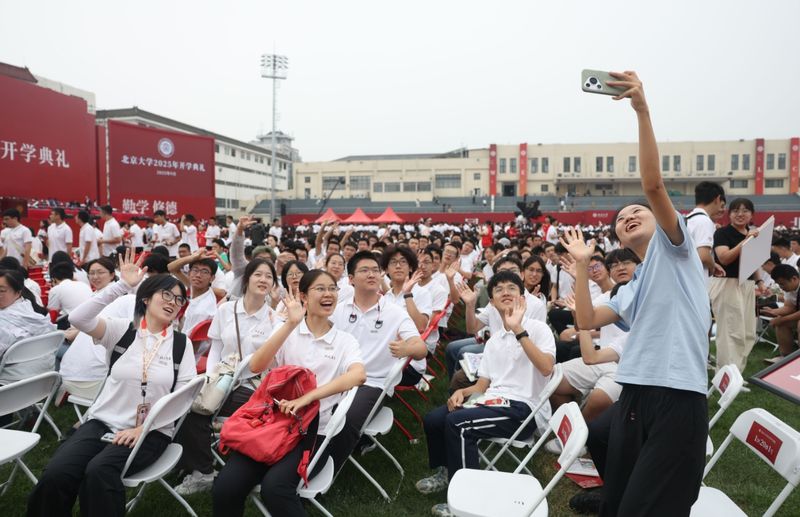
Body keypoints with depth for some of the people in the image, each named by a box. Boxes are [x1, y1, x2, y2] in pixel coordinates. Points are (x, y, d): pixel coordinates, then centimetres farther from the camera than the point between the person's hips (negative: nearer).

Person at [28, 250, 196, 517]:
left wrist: (143, 428, -10)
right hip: (103, 422, 1)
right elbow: (78, 317, -14)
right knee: (55, 474, -24)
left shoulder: (181, 343, 4)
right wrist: (122, 285, -18)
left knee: (98, 471, -29)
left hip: (151, 432, -1)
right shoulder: (122, 329, 3)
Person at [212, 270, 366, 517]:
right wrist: (290, 324, -18)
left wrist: (307, 397, -27)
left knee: (274, 487, -28)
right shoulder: (287, 331, 7)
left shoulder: (345, 340, 4)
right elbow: (256, 366, -9)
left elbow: (359, 374, -18)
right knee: (226, 486, -19)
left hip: (316, 430, -2)